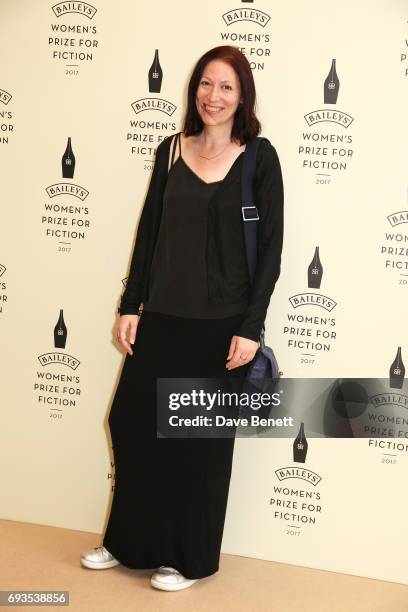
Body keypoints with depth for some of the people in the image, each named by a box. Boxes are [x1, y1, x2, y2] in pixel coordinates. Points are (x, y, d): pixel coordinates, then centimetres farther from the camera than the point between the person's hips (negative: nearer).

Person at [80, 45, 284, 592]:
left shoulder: (259, 158, -5)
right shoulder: (172, 150, 6)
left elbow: (270, 248, -7)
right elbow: (149, 233, 10)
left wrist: (250, 327, -12)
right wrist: (131, 306, 5)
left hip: (220, 324, -4)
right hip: (162, 316, 4)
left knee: (200, 440, 6)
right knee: (132, 421, 8)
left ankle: (191, 558, 24)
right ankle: (130, 542, 28)